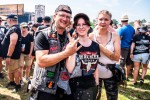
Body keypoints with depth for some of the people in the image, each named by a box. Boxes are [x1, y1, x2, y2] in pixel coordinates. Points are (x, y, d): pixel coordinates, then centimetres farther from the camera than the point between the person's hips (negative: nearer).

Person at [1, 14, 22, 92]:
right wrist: (7, 55, 21)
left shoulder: (14, 29, -23)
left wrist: (8, 56, -29)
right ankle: (12, 82, 36)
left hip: (12, 55, -10)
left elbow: (13, 43, -30)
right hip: (10, 54, 10)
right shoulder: (13, 28, 11)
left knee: (14, 70, 2)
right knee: (10, 69, 21)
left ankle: (18, 85, 16)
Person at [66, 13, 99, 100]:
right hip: (75, 87, -4)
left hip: (91, 86, 4)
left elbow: (96, 67, 12)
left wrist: (97, 83, 12)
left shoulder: (95, 46, 3)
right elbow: (70, 69, -21)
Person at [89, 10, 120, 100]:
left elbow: (117, 57, -14)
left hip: (111, 74, 1)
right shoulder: (91, 36, -7)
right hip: (95, 73, -1)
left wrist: (100, 46, -19)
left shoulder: (115, 36, -4)